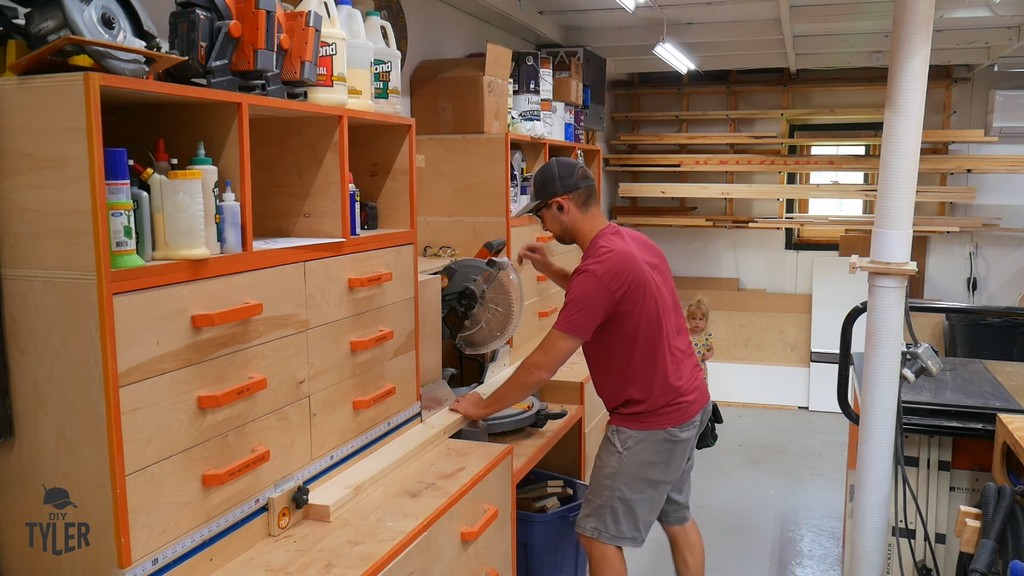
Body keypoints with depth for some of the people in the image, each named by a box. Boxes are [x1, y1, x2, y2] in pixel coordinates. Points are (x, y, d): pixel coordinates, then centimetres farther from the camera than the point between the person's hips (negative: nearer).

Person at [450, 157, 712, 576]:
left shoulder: (599, 268, -27)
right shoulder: (632, 241, 2)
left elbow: (542, 366, -22)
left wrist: (483, 407, -8)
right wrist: (550, 270, 8)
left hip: (651, 421, -10)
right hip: (687, 402, 10)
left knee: (599, 536, 3)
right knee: (677, 517, 23)